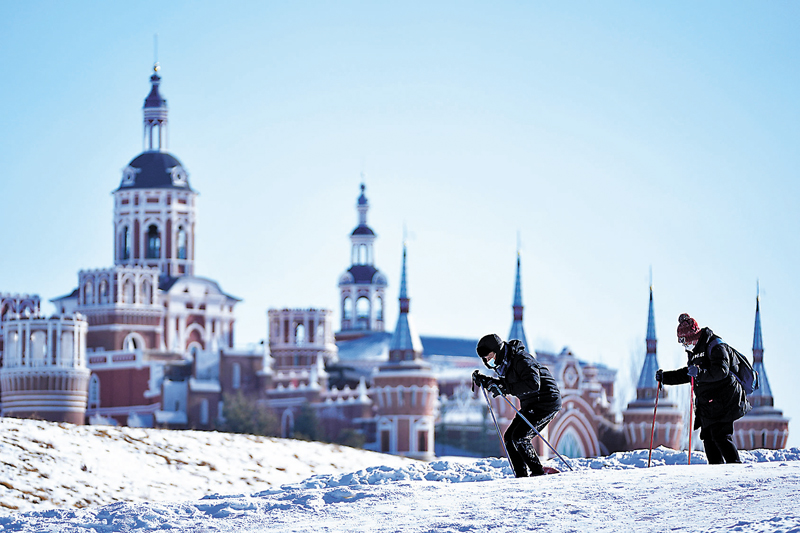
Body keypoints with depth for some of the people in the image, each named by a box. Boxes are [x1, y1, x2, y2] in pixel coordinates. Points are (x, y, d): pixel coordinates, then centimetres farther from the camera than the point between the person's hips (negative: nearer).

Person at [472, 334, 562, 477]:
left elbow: (533, 384, -31)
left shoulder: (521, 360, -22)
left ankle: (537, 471, -10)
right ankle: (522, 476, 3)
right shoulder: (504, 363, 7)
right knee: (509, 438, 3)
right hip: (529, 405, 10)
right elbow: (504, 384, 21)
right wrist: (483, 381, 4)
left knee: (519, 436, -18)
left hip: (546, 401, -10)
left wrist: (506, 388, -30)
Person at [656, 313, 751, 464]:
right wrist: (664, 377, 24)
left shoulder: (715, 347, -11)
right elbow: (686, 375, 31)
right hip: (706, 403, 9)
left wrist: (700, 373, -37)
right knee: (708, 436, 2)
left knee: (720, 435, -17)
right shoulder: (694, 351, 18)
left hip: (723, 400, -9)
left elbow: (722, 371, -24)